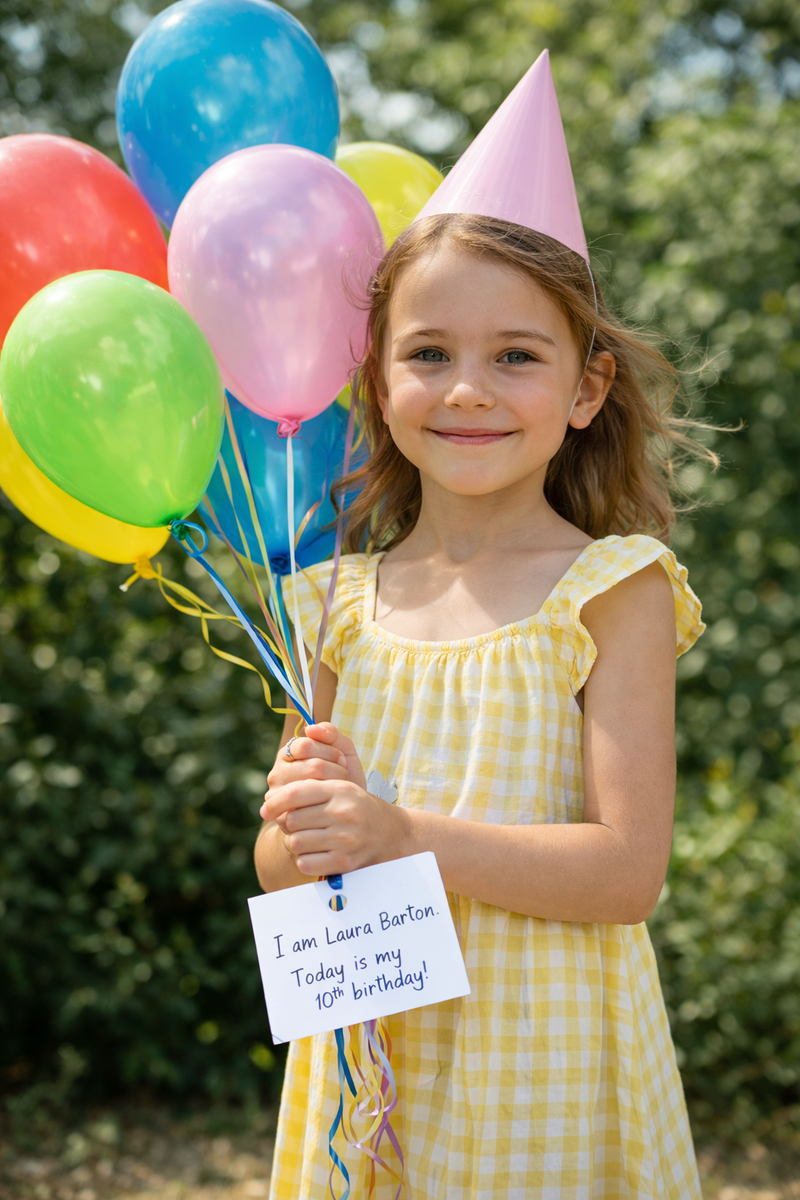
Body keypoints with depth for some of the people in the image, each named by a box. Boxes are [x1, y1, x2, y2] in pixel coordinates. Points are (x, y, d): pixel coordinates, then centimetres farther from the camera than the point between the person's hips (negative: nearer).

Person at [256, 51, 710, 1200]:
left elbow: (629, 871, -15)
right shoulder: (339, 602, 1)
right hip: (368, 1058, 3)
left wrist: (402, 834, -23)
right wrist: (305, 829, -16)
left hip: (547, 1070, -3)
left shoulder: (610, 588, -9)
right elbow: (279, 868, 6)